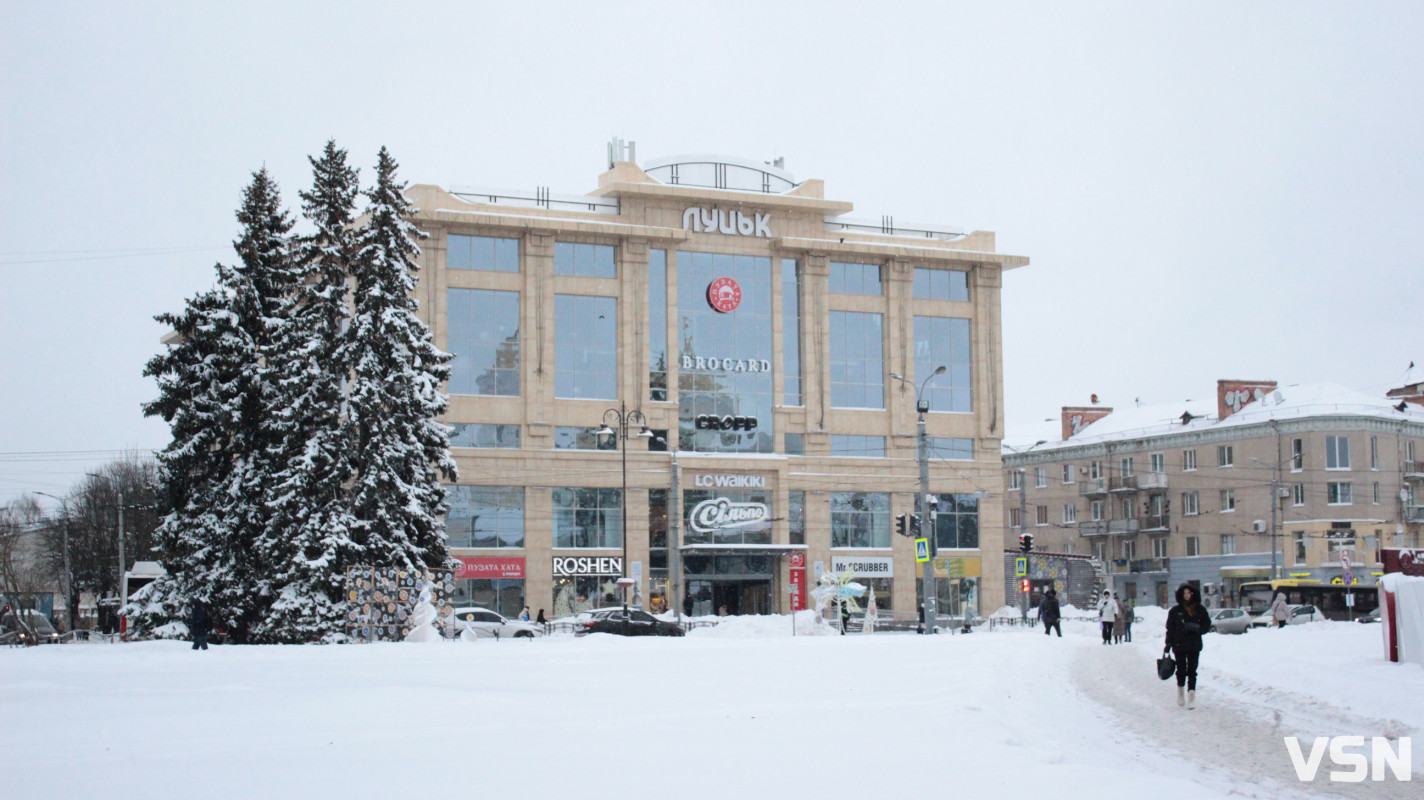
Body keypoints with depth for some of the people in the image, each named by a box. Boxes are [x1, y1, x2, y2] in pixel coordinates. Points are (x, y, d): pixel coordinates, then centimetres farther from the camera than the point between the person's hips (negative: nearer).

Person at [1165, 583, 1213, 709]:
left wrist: (1198, 629, -11)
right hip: (1179, 645, 0)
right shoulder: (1175, 611, 2)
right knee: (1181, 670, 7)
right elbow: (1170, 628, 3)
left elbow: (1207, 623, 9)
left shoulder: (1199, 609, 4)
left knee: (1192, 671, -4)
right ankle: (1181, 694, 28)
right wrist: (1168, 643, -3)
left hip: (1194, 645, 0)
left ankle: (1191, 696, -3)